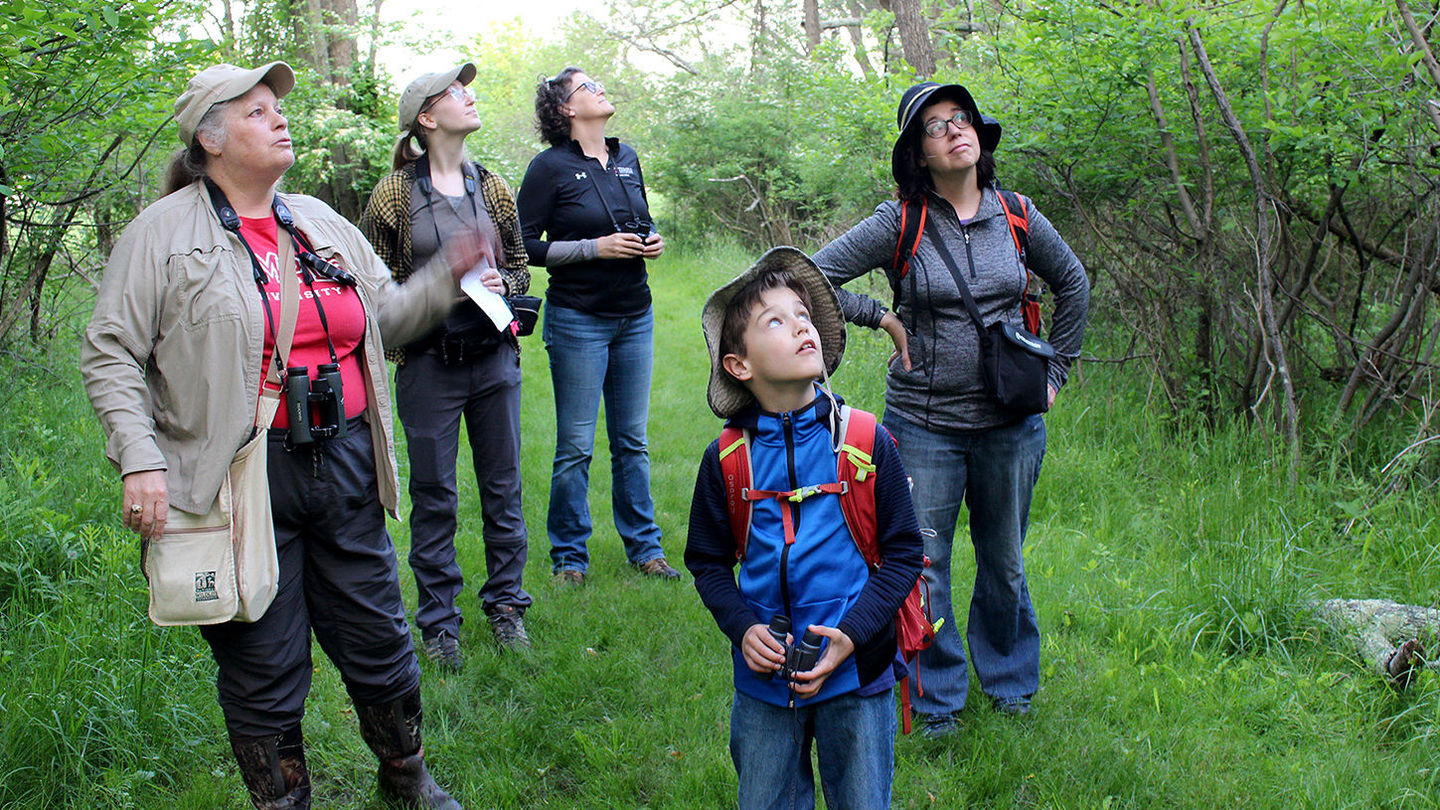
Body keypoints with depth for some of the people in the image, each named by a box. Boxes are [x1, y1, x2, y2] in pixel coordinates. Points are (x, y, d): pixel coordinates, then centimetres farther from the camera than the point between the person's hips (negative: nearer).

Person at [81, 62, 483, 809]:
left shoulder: (321, 223, 13)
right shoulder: (164, 231, -3)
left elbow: (386, 315, 20)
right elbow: (109, 354, -6)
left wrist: (447, 277, 3)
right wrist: (139, 459, -16)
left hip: (345, 467, 5)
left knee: (378, 639, 15)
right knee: (263, 668, 7)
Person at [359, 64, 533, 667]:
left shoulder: (491, 187, 8)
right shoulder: (394, 194, -3)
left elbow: (520, 266, 17)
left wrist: (502, 285, -4)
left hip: (494, 359, 4)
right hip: (428, 363, -3)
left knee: (503, 487, 10)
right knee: (434, 497, 4)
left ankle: (505, 604, 25)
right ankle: (438, 621, 16)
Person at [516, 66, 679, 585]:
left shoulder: (627, 159, 11)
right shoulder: (551, 167, -7)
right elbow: (523, 245, -9)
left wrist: (653, 241, 2)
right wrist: (595, 247, -16)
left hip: (635, 316, 5)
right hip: (578, 321, -5)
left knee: (632, 441, 11)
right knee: (576, 447, 0)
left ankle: (644, 546, 21)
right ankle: (569, 556, 13)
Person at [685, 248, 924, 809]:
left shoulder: (866, 442, -6)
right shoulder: (727, 458, -3)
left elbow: (903, 553, -1)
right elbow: (707, 562, 8)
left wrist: (852, 633, -13)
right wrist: (743, 628, -10)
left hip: (857, 676, -1)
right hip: (764, 677, 1)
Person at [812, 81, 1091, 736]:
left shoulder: (1015, 215, 1)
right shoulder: (900, 221, -8)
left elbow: (1072, 283, 18)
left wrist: (1055, 370, 15)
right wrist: (885, 318, -9)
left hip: (1010, 423, 3)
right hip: (924, 425, -2)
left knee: (1004, 564, 16)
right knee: (923, 568, 6)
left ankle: (1009, 681, 39)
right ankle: (937, 699, 26)